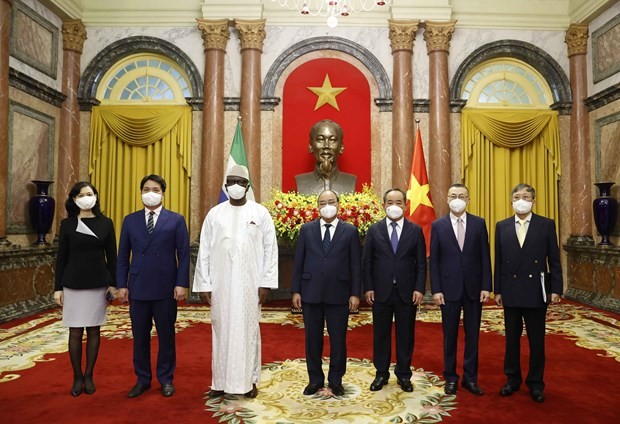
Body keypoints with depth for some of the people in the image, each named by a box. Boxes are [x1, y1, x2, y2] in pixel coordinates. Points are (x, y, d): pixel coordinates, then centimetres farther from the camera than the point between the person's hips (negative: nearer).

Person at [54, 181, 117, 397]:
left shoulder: (105, 223, 1)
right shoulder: (67, 224, 0)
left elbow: (111, 256, 3)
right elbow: (61, 257, 2)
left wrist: (113, 283, 0)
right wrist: (58, 287, -1)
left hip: (98, 284, 1)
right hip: (73, 285, 0)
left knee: (94, 331, 8)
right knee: (75, 332, 5)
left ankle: (89, 375, 20)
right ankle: (77, 377, 18)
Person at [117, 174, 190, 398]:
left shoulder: (176, 220, 1)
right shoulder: (130, 220, 9)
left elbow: (183, 254, -2)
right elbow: (123, 255, 9)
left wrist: (181, 284, -10)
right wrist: (122, 285, 2)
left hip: (165, 288, -2)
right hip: (138, 288, 2)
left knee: (166, 335, 8)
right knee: (140, 336, 10)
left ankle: (166, 379, 23)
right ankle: (142, 380, 25)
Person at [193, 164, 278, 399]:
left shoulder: (260, 213, 0)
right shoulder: (214, 213, 4)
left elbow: (270, 248, 0)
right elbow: (204, 251, 4)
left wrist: (266, 282, -5)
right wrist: (204, 284, -1)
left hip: (249, 283, -1)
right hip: (221, 283, 1)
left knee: (248, 330, 6)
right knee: (221, 330, 8)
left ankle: (249, 380, 19)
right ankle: (221, 381, 19)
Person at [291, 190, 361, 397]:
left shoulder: (350, 231, 2)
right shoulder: (306, 229, 5)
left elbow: (355, 265, 0)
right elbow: (298, 262, 4)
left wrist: (355, 293, -4)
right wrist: (296, 290, 0)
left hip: (338, 294, -1)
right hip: (311, 293, 1)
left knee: (338, 339, 8)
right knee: (312, 339, 10)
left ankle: (335, 380, 26)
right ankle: (315, 379, 27)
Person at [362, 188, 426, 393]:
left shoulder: (415, 230, 3)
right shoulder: (374, 230, 3)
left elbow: (421, 263, 2)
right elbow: (366, 262, 2)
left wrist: (419, 289, -6)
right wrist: (368, 288, -4)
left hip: (407, 291, 0)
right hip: (381, 291, 0)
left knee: (405, 334, 9)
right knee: (381, 334, 9)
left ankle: (403, 374, 24)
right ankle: (381, 373, 24)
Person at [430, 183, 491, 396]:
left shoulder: (479, 223, 3)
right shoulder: (438, 225, -1)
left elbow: (485, 257, 2)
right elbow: (434, 260, -2)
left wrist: (486, 286, -4)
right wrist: (436, 290, -7)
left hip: (473, 288, 1)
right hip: (449, 288, -1)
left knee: (472, 335, 10)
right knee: (450, 335, 9)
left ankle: (470, 378, 23)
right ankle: (450, 378, 22)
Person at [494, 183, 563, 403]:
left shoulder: (546, 225, -1)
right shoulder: (502, 226, 4)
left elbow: (554, 260, -1)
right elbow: (499, 261, 4)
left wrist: (556, 289, -6)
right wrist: (498, 290, 2)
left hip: (536, 291, -2)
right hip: (511, 291, 2)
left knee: (536, 340, 8)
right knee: (511, 338, 12)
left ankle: (536, 383, 23)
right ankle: (513, 379, 26)